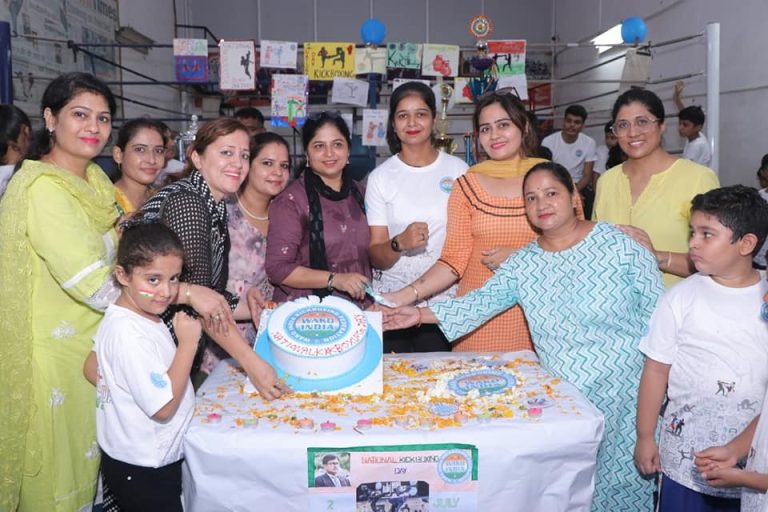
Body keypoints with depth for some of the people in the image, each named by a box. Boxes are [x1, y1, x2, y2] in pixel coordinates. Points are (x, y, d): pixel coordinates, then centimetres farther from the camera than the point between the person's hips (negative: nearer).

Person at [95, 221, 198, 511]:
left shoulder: (142, 315, 1)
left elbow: (91, 369, 11)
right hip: (141, 472, -9)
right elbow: (163, 408, -28)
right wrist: (188, 342, -25)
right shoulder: (128, 334, -28)